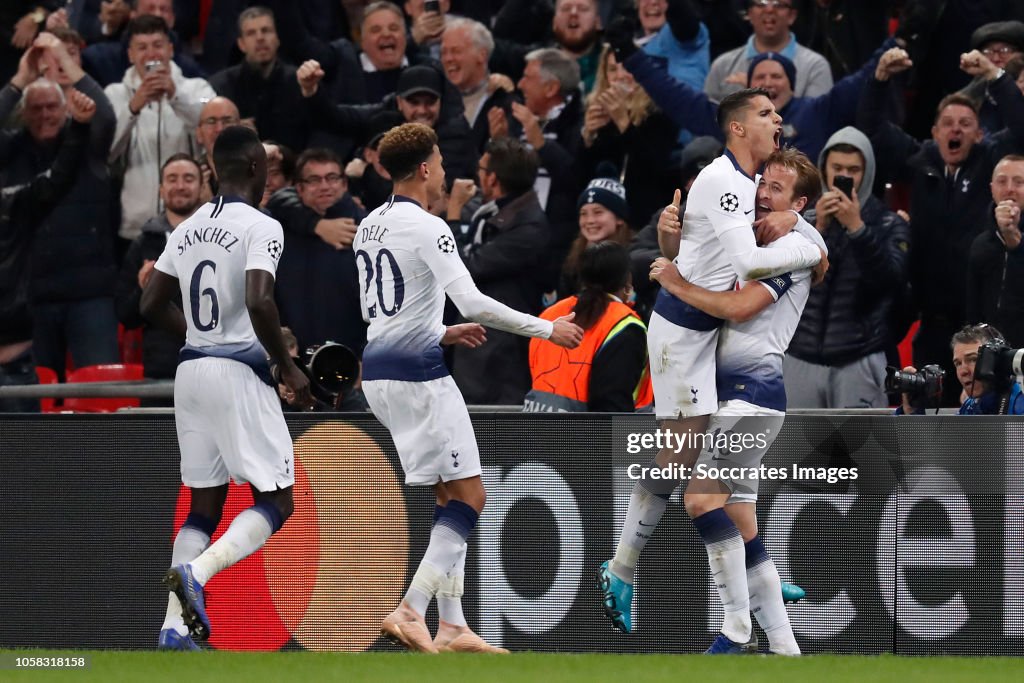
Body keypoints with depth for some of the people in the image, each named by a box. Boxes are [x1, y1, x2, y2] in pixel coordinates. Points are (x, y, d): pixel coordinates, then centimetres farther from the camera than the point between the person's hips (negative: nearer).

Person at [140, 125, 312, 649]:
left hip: (191, 370, 7)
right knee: (275, 502, 0)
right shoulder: (261, 228, -10)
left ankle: (174, 625, -1)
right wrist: (288, 368, -11)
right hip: (239, 372, -7)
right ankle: (197, 570, -24)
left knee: (204, 505, 11)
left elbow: (152, 305, 14)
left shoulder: (187, 230, 12)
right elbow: (259, 301, -23)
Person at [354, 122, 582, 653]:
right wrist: (546, 329, -13)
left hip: (378, 370, 9)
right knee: (469, 496, -4)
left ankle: (452, 628, 9)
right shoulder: (426, 228, -15)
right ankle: (410, 611, -15)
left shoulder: (370, 225, 12)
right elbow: (472, 302, -21)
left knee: (451, 497, 13)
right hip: (417, 372, -9)